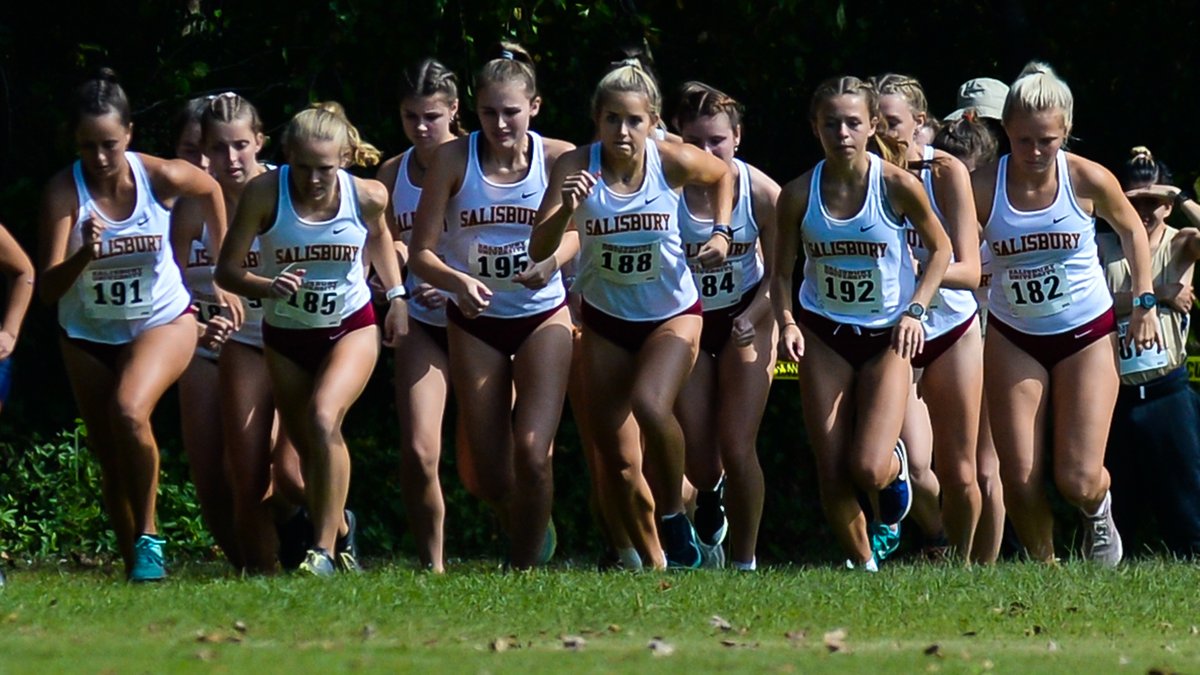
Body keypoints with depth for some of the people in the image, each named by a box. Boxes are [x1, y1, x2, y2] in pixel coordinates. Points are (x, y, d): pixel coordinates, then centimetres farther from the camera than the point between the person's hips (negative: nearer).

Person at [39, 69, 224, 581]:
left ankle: (148, 536, -15)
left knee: (129, 410, -29)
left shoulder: (162, 178, -20)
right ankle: (133, 566, 23)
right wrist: (84, 255, -42)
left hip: (163, 322, -2)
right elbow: (48, 289, -23)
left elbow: (210, 190, 6)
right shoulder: (64, 192, -21)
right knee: (111, 462, 8)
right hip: (88, 336, 2)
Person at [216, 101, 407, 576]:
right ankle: (340, 530, 40)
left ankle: (325, 548, -21)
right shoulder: (264, 193, -22)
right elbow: (226, 270, -19)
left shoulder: (367, 196, -17)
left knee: (324, 418, -26)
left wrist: (396, 296, 5)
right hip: (286, 336, 2)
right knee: (306, 448, 11)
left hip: (350, 328, -2)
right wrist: (266, 287, -37)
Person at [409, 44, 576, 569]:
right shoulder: (453, 159, -13)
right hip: (475, 323, 1)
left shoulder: (557, 159, -12)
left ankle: (524, 567, 0)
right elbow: (421, 254, -12)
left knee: (532, 452, -18)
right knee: (490, 475, 4)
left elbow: (572, 231, 2)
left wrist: (552, 262, -21)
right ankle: (529, 535, 37)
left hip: (543, 316, -1)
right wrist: (456, 281, -33)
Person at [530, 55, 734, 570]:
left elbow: (721, 174, 8)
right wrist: (565, 209, -43)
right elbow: (539, 252, -26)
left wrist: (720, 232, -6)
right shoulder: (578, 167, -18)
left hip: (672, 314, -2)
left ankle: (673, 515, -9)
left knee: (650, 405, -31)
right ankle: (651, 561, 21)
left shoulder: (673, 162, -17)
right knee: (617, 459, 2)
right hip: (606, 320, 2)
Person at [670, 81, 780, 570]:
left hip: (745, 322, -1)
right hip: (686, 322, 1)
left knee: (737, 450, -9)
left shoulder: (761, 193, -15)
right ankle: (712, 498, 39)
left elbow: (777, 271, -7)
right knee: (696, 462, 0)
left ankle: (745, 562, 7)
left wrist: (752, 318, -22)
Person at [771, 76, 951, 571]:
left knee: (869, 468, -16)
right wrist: (786, 320, -16)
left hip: (886, 337, -2)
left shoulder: (898, 186, -14)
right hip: (823, 336, 2)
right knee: (830, 472, -2)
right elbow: (782, 273, 2)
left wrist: (915, 310, -11)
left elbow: (940, 250, 1)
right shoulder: (799, 195, -9)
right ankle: (861, 563, 21)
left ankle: (896, 466, 21)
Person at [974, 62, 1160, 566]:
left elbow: (1132, 231, 5)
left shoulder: (1088, 180, -14)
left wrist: (1144, 303, 4)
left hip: (1087, 335, -1)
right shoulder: (983, 188, -14)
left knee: (1078, 481, -7)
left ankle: (1099, 512, 30)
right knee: (1020, 478, -6)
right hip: (1013, 340, 1)